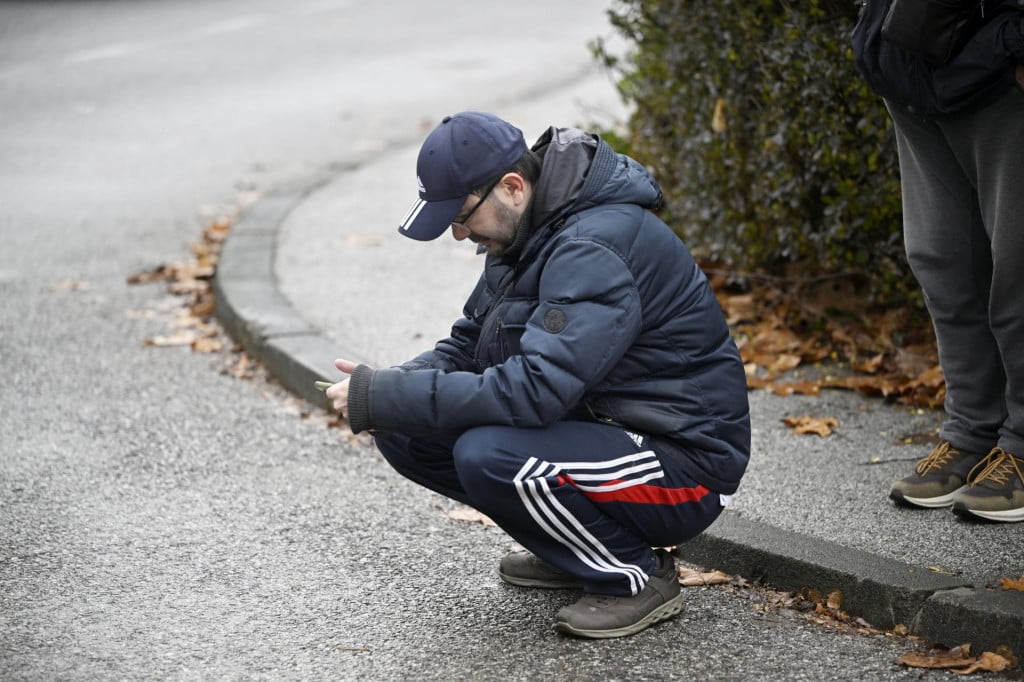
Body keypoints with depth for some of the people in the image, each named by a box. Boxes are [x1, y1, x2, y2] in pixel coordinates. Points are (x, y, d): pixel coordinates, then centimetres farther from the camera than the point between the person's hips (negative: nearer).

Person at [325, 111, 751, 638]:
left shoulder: (597, 248, -25)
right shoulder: (526, 232, 5)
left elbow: (534, 390, -34)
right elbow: (468, 346, 12)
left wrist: (386, 398, -28)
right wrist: (390, 390, -10)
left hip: (683, 469, -9)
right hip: (599, 429, 9)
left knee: (487, 456, -32)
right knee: (403, 432, -1)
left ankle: (638, 576, -9)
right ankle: (572, 550, 11)